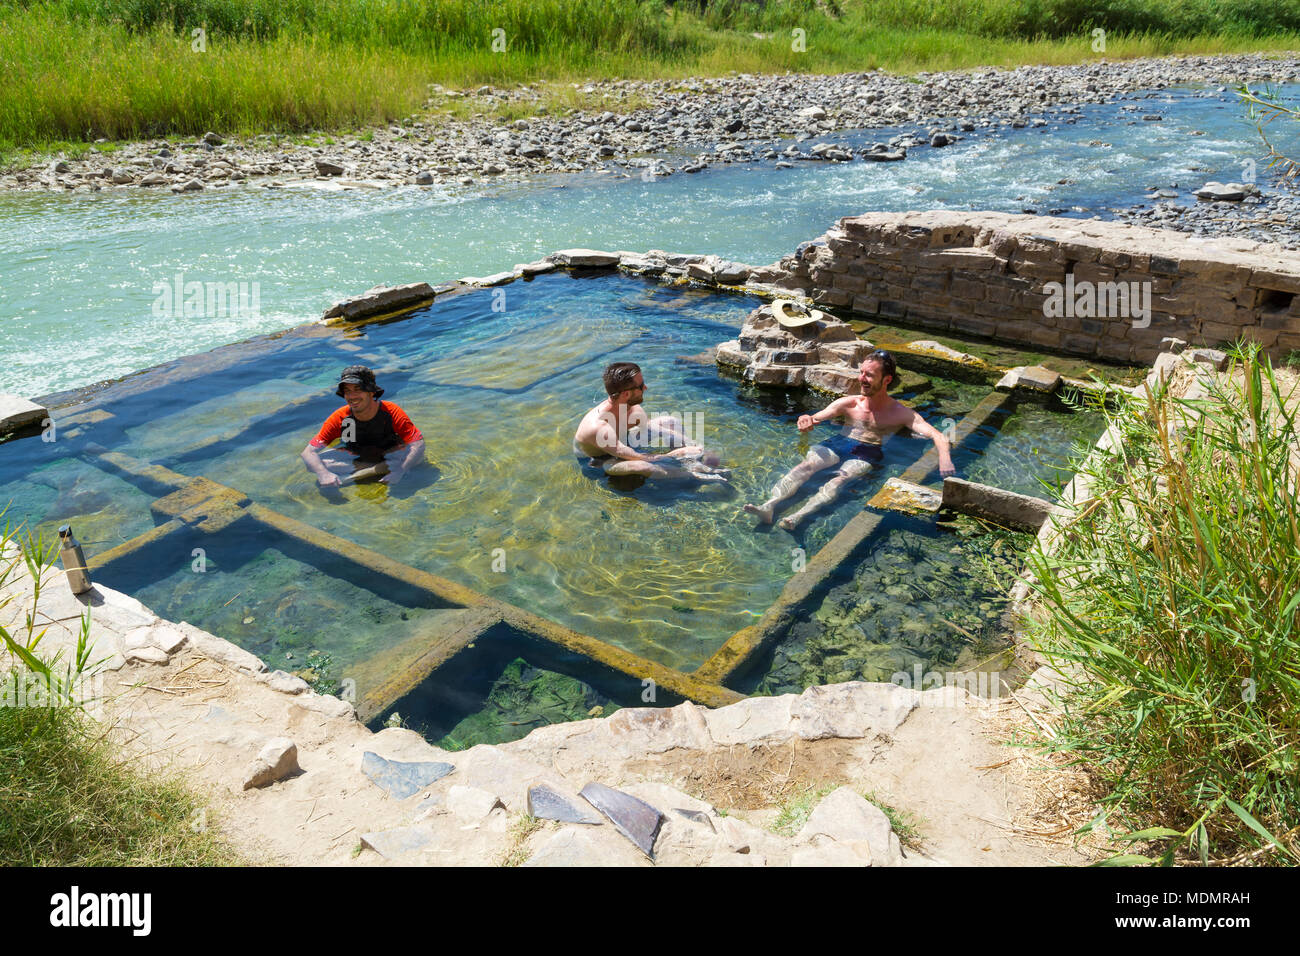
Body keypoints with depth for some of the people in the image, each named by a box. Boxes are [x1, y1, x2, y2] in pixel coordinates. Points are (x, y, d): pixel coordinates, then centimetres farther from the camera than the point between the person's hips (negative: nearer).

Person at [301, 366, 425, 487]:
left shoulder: (391, 412, -26)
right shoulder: (339, 418, -22)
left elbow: (418, 444, -33)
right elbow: (308, 453, -24)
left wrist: (399, 471, -49)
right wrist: (324, 474, -45)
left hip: (390, 454, -2)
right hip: (357, 457, 3)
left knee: (418, 454, -33)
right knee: (315, 462, -25)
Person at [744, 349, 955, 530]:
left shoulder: (901, 413, 4)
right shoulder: (849, 403, 11)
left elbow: (937, 436, -4)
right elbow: (813, 420, 6)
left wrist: (944, 457, -27)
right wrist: (806, 420, -21)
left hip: (867, 453, -3)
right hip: (837, 443, 3)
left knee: (841, 479, -34)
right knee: (805, 466, -28)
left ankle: (798, 516, -56)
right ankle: (769, 506, -46)